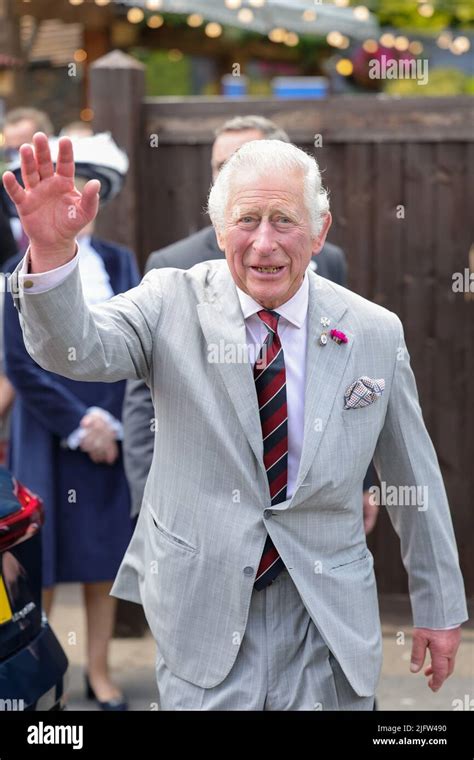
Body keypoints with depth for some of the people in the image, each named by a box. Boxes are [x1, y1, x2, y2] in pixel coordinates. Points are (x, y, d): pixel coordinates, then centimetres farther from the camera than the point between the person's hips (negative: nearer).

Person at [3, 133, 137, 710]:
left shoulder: (119, 263, 6)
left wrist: (107, 418, -10)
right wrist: (76, 425, -10)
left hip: (109, 431, 2)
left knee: (105, 553, 7)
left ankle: (98, 671, 18)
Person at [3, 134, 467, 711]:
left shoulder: (375, 333, -2)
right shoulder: (172, 303, -4)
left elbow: (416, 478, 6)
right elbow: (75, 349, -22)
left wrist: (441, 609, 12)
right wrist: (51, 250, -41)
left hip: (328, 623, 1)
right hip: (201, 609, -1)